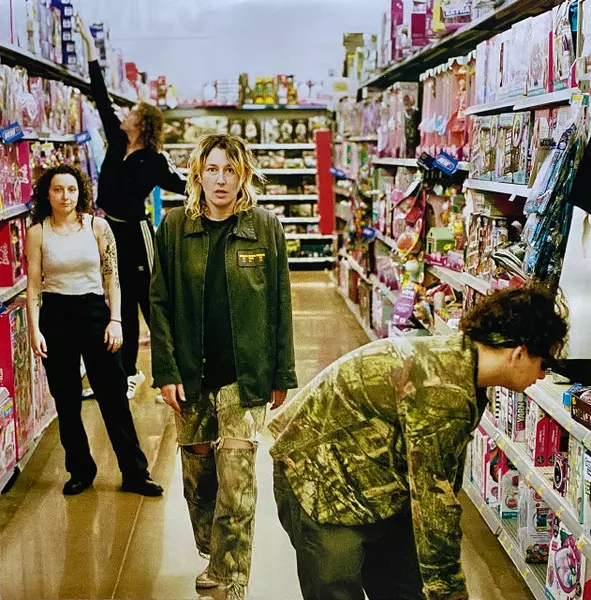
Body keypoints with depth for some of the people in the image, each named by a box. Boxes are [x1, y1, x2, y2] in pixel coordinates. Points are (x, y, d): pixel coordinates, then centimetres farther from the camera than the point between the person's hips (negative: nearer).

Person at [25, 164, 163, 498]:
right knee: (66, 401, 9)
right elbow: (34, 284, -1)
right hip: (55, 315, 0)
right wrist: (34, 329, -8)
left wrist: (115, 320, -5)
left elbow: (112, 276, 1)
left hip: (94, 311, 0)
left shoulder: (97, 226, 0)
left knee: (114, 397, 2)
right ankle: (80, 471, 25)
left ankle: (135, 473, 11)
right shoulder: (37, 233, -1)